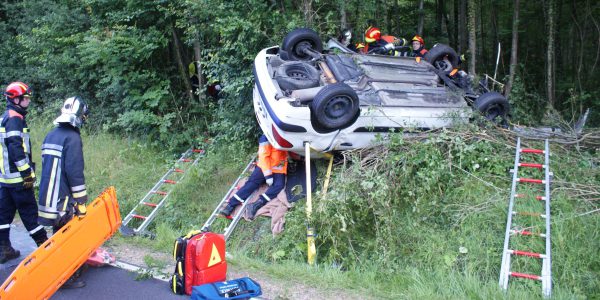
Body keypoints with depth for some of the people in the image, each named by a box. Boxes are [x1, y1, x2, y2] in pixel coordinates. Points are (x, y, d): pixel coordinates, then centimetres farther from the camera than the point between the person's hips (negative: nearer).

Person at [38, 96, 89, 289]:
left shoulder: (51, 136, 12)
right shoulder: (72, 137, -15)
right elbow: (75, 172, -20)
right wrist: (81, 202, -16)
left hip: (48, 198, 8)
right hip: (64, 200, -8)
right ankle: (69, 278, 8)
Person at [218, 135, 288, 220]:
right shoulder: (266, 138, -9)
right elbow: (264, 156, -15)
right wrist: (268, 175, -22)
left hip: (279, 170, 3)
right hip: (264, 167, -3)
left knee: (279, 185, -24)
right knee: (252, 182, -16)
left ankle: (256, 205, -34)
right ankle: (230, 205, -19)